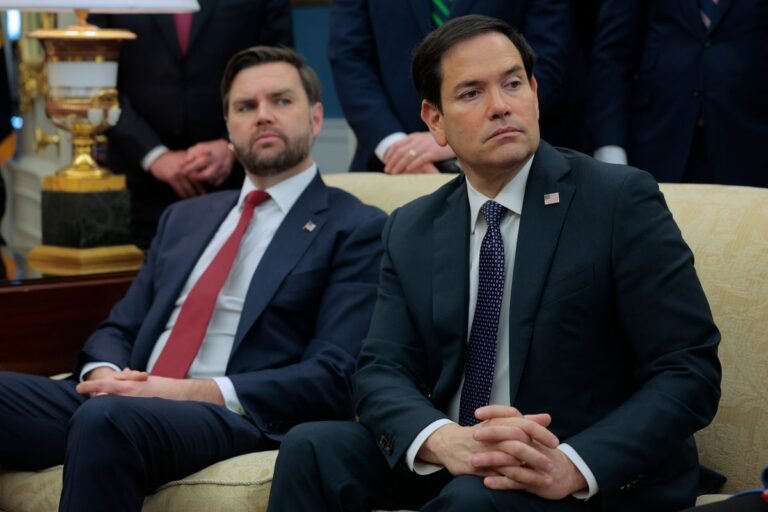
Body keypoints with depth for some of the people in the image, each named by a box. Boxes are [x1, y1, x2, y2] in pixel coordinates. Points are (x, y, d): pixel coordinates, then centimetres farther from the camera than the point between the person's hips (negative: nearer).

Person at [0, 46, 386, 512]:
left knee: (107, 419, -37)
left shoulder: (357, 229, 5)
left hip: (239, 419, -5)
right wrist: (104, 374, -4)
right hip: (125, 401, 5)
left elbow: (334, 378, -6)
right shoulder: (185, 218, 24)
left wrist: (191, 391, -15)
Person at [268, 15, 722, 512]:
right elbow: (383, 372, -1)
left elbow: (690, 372, -12)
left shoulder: (621, 199, -8)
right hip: (450, 462, 5)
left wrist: (574, 466, -28)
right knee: (312, 447, -18)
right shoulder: (411, 231, 7)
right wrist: (443, 440, -24)